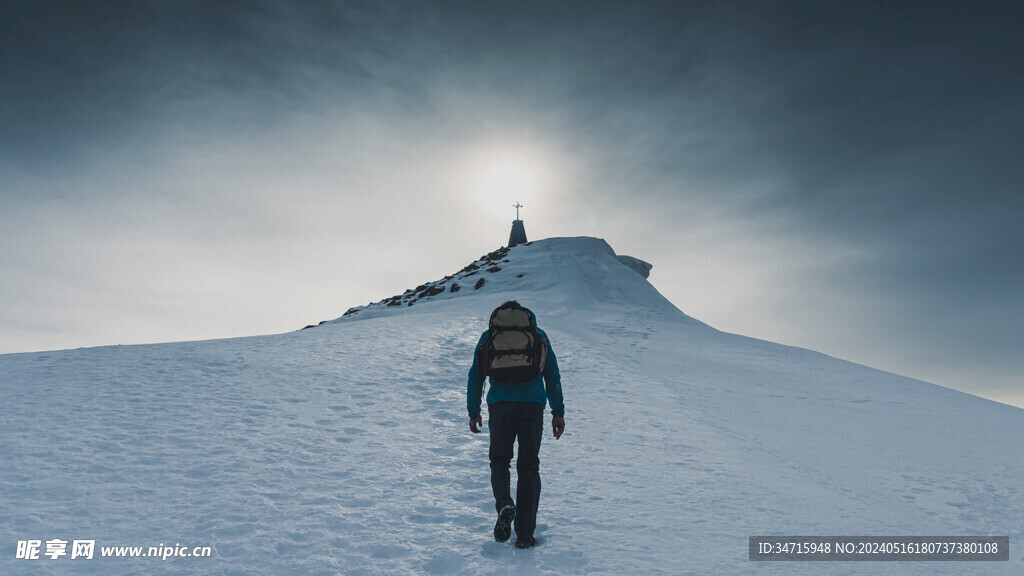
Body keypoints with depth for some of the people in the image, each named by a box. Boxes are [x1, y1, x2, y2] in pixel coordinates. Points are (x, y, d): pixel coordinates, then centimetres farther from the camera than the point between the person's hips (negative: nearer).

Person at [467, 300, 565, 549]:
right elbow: (553, 375, 11)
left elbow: (475, 376, 11)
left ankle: (504, 504, -11)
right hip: (533, 404, 1)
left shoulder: (488, 336, 15)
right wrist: (558, 412, 11)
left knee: (499, 459, 17)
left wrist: (473, 412, 16)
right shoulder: (538, 334, 16)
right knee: (529, 466, 9)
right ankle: (525, 534, 7)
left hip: (500, 404, 0)